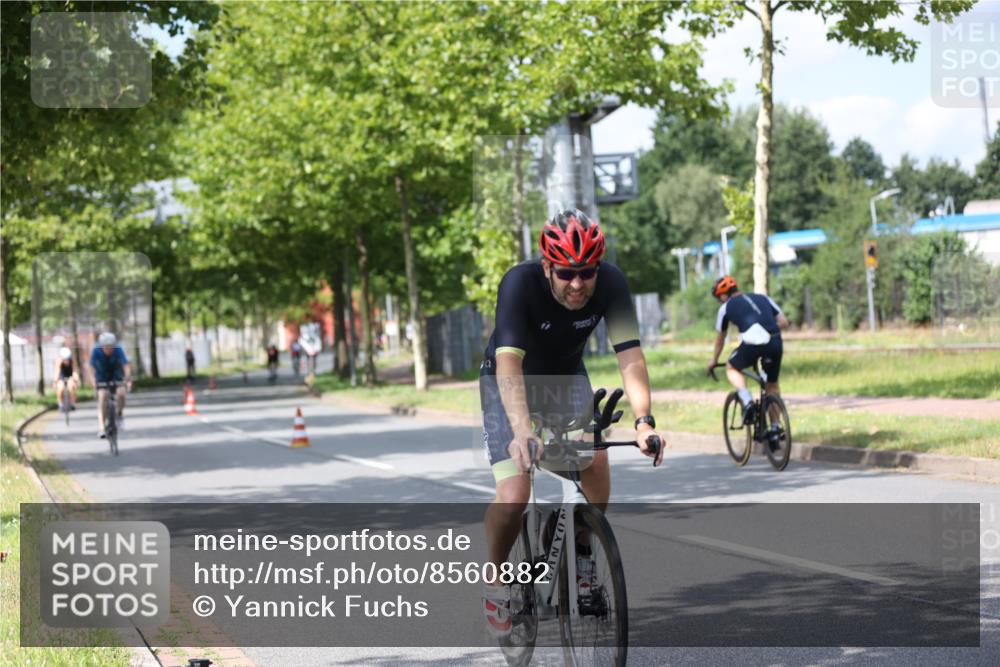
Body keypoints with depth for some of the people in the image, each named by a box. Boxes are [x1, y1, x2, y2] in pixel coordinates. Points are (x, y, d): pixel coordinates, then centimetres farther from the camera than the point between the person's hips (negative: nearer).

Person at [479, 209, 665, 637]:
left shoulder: (610, 283, -24)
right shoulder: (520, 283, -32)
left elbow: (629, 355, -29)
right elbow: (509, 364, -42)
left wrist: (644, 420, -44)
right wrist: (521, 431, -57)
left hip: (567, 377, 4)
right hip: (509, 382, -3)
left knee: (595, 458, -20)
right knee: (513, 497, -19)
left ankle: (583, 555, 4)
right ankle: (495, 580, 7)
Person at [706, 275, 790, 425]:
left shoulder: (726, 307, 20)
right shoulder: (763, 298, 27)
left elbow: (720, 338, 31)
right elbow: (784, 322, 19)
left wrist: (714, 360, 45)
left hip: (752, 344, -3)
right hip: (775, 343, 4)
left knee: (732, 368, 24)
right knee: (772, 385, 23)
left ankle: (746, 400, 1)